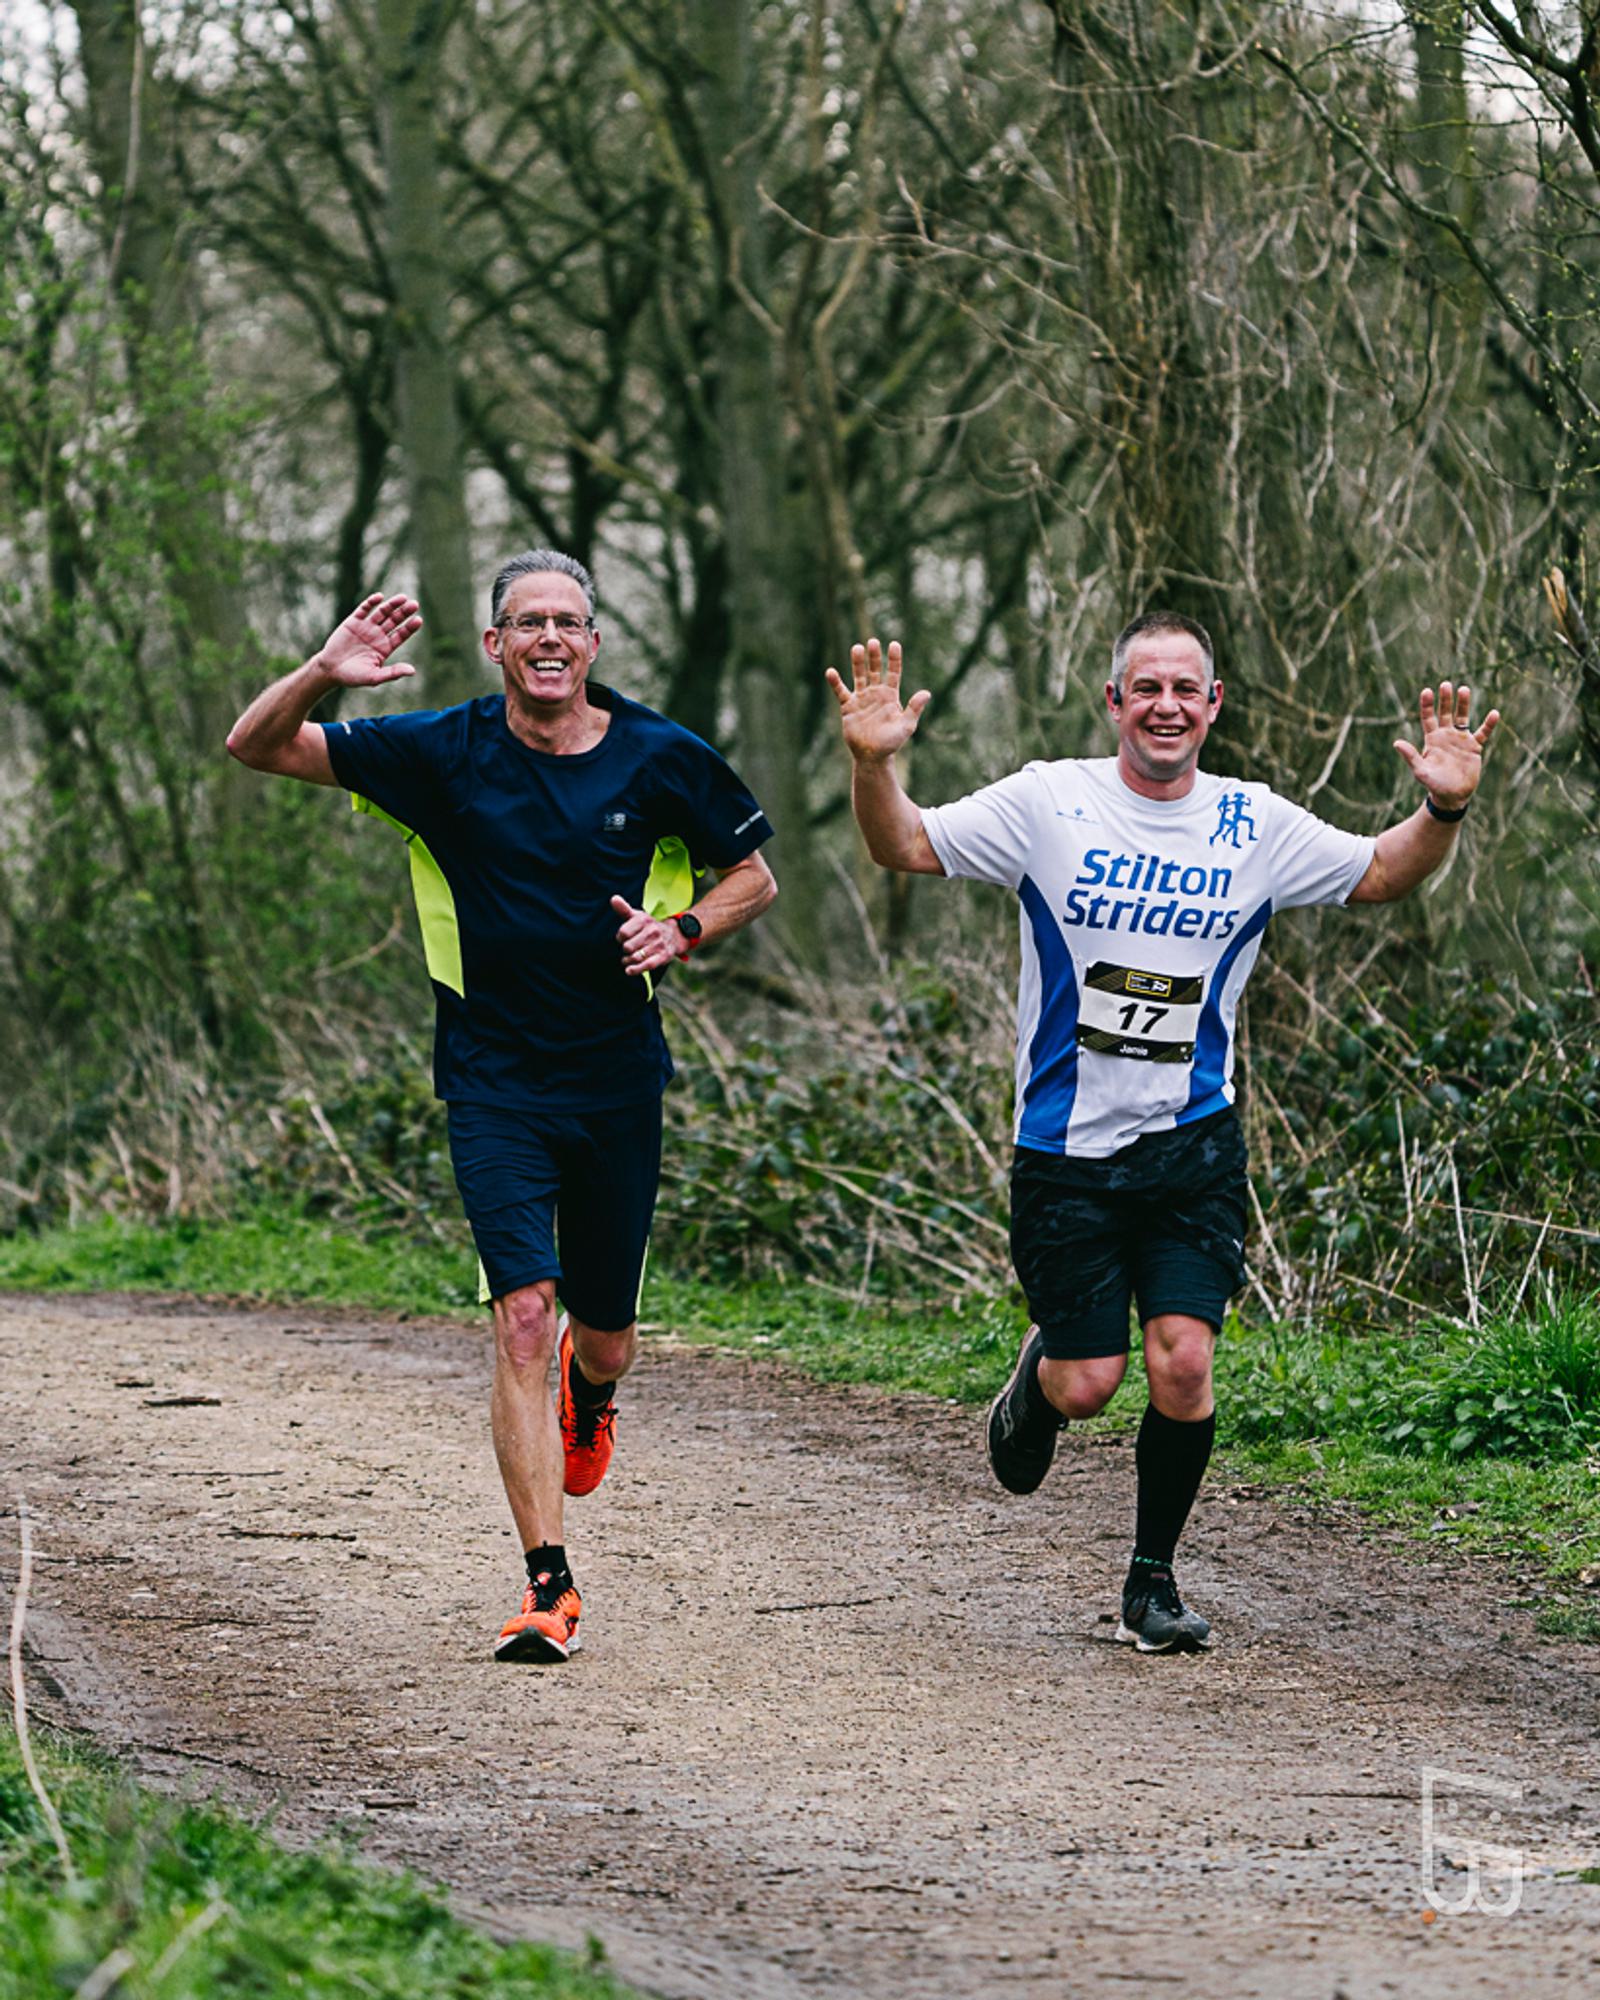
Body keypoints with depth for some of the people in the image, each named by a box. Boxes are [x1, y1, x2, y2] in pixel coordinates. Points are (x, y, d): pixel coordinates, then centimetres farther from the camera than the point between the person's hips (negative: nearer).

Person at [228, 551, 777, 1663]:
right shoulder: (444, 754, -6)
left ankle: (589, 1396, 52)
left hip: (620, 1081, 2)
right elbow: (257, 747, -6)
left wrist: (684, 931, -9)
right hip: (497, 1084, -2)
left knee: (604, 1337, 12)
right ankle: (550, 1585, -12)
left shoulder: (659, 759, -3)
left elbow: (753, 874, 11)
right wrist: (321, 677, -27)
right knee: (525, 1318, -15)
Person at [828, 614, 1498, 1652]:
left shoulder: (1255, 826, 2)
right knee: (1087, 1384, -3)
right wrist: (875, 765, -20)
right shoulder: (1049, 803, -4)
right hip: (1068, 1145, -1)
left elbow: (1382, 874, 12)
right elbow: (907, 847, -1)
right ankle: (1036, 1379, 36)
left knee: (1183, 1365, -10)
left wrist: (1443, 808, -8)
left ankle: (1154, 1580, 10)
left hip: (1195, 1141, 1)